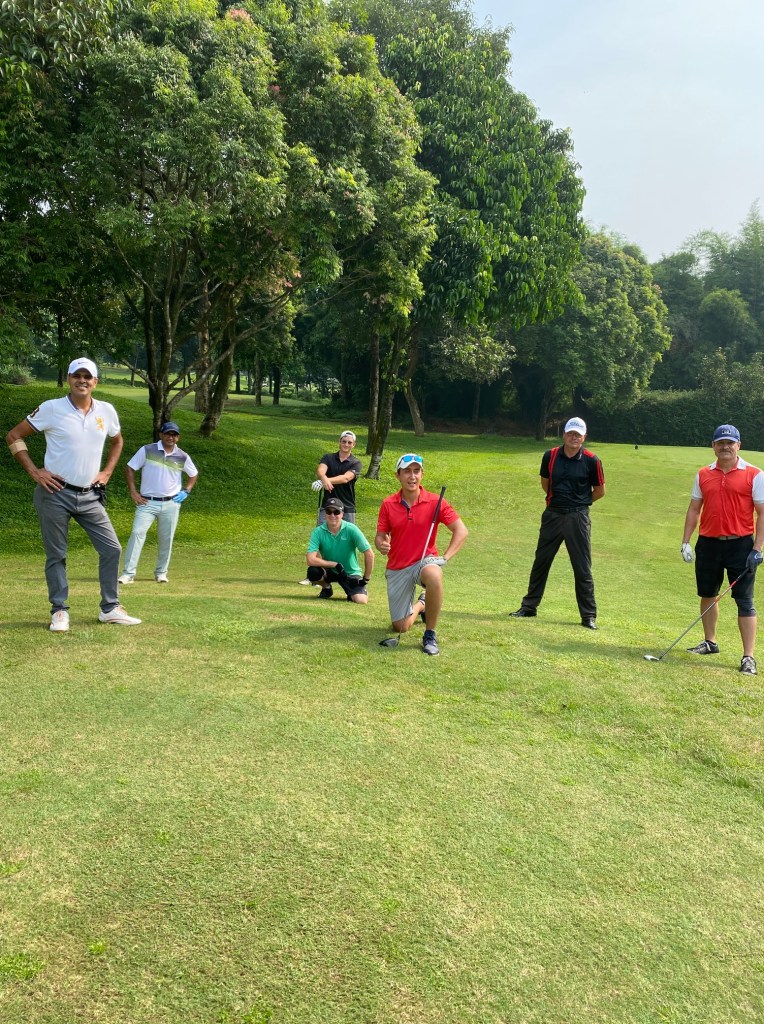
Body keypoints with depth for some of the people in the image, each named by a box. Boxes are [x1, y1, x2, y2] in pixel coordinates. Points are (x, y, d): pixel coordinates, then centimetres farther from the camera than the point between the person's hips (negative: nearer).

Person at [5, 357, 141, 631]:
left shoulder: (106, 411, 5)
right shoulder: (51, 409, -7)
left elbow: (117, 441, 24)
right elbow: (13, 436, -2)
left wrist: (107, 472, 12)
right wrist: (34, 472, -9)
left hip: (90, 496, 4)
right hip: (55, 494, -4)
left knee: (112, 549, 2)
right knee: (56, 555, 4)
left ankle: (110, 608, 15)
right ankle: (59, 611, 15)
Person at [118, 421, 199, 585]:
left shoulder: (182, 457, 4)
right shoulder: (147, 450, -3)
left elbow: (194, 474, 19)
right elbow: (130, 468, 2)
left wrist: (186, 491, 5)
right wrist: (133, 492, -5)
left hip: (171, 504, 2)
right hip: (147, 503, -2)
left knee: (166, 539, 7)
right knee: (137, 533, -14)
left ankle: (161, 573, 23)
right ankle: (128, 573, -12)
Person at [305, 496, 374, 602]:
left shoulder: (351, 529, -18)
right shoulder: (318, 532, -15)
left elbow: (369, 554, -16)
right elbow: (311, 560, -24)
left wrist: (366, 580, -12)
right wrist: (335, 564, -26)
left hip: (351, 573, -1)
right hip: (329, 571, 1)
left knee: (361, 600, -25)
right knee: (313, 571, -30)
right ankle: (326, 588, 4)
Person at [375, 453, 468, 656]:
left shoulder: (434, 502, -9)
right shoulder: (388, 504, -3)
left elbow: (461, 530, -8)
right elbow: (380, 536, 1)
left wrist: (445, 557, -18)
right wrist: (381, 545, -23)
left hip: (425, 560, -2)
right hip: (397, 568, 3)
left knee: (434, 576, -42)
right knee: (401, 627, 4)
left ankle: (430, 635, -22)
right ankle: (420, 604, 42)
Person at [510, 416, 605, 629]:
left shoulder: (591, 460, -7)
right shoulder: (550, 456, 1)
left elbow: (600, 491, 4)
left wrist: (579, 502, 9)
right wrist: (558, 498, 11)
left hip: (578, 518, -3)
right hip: (552, 515, 3)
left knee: (582, 568, 1)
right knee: (541, 562, 11)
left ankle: (589, 615, 10)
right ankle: (529, 606, 23)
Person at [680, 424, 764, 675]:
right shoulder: (704, 475, 7)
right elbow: (694, 509, 11)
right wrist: (686, 542, 4)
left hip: (740, 544, -4)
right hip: (708, 543, 5)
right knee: (707, 595, 15)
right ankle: (710, 642, 32)